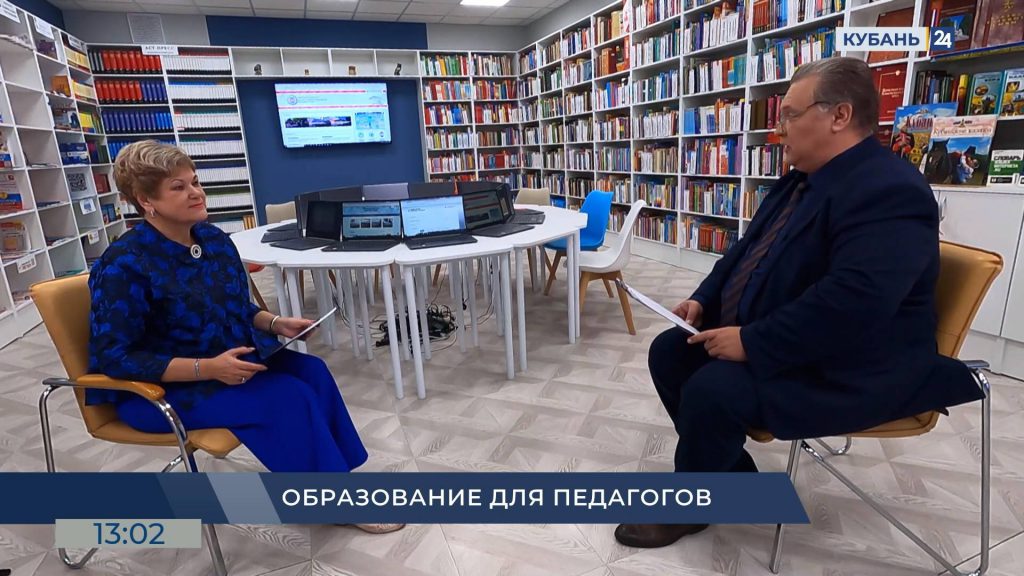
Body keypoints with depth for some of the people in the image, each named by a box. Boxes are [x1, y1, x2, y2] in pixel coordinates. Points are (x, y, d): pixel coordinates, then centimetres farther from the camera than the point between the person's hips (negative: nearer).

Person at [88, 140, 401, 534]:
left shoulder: (214, 239, 1)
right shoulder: (124, 265, -20)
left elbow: (239, 308, 12)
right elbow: (115, 357, -21)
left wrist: (276, 323, -8)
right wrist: (207, 368, -30)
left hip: (229, 358, 7)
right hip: (161, 388, -6)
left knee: (312, 372, -17)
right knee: (287, 397, -24)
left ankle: (336, 475, -5)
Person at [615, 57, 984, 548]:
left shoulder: (889, 192, -22)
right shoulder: (800, 180, 10)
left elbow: (851, 302, -34)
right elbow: (747, 251, 17)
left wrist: (751, 344, -27)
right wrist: (704, 300, 3)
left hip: (844, 369, -10)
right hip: (759, 337, 10)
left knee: (711, 390, -27)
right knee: (668, 352, 4)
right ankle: (734, 475, 18)